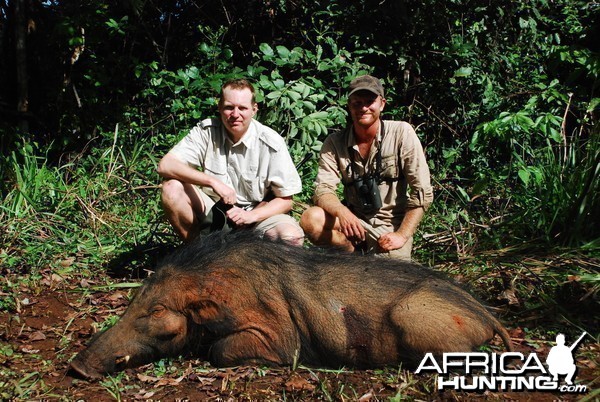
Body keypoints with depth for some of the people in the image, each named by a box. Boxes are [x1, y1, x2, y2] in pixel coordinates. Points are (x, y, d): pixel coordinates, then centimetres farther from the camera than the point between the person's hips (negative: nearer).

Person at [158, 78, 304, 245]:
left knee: (292, 236, -30)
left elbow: (285, 200, -8)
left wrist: (250, 216, -26)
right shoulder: (206, 131, -11)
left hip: (258, 212, -1)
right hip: (213, 209, 1)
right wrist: (213, 181, -32)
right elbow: (165, 165, -21)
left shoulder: (271, 143, -14)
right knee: (172, 187, -22)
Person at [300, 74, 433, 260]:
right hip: (353, 218, 2)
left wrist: (402, 235, -16)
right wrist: (342, 211, -33)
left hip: (391, 225, -1)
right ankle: (353, 253, -1)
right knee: (310, 219, -25)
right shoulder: (335, 142, -4)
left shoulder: (402, 133, -10)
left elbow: (422, 191, -11)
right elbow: (323, 189, -11)